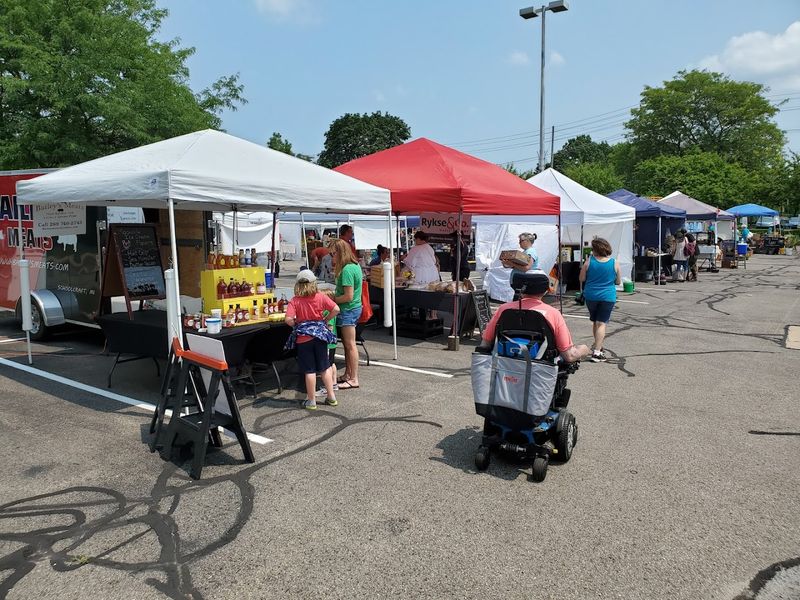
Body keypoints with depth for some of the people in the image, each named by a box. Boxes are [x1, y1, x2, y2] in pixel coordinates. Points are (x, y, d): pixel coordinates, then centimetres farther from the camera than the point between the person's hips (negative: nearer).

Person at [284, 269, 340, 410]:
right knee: (324, 367, 14)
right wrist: (325, 319, 4)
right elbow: (336, 309, -11)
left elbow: (288, 319, -20)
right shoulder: (321, 297, -5)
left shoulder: (295, 301, -10)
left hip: (303, 338, -2)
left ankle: (311, 401, 13)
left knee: (309, 370, 5)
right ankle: (331, 397, 20)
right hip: (320, 334, 2)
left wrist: (297, 325, -1)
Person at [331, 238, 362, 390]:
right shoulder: (355, 266, 10)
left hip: (348, 310, -10)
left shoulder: (347, 270, -21)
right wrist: (334, 294, 12)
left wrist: (331, 300, -12)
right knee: (347, 344, 17)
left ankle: (354, 379, 5)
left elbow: (348, 296, -23)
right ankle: (348, 374, 27)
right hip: (354, 309, 10)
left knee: (350, 345, -2)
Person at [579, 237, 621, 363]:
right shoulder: (614, 263, -5)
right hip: (608, 297, -1)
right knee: (602, 323, -1)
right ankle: (597, 351, -9)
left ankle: (598, 346, 30)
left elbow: (581, 279, -1)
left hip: (591, 296, 1)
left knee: (595, 322, 18)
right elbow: (618, 281, 5)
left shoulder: (589, 261, -8)